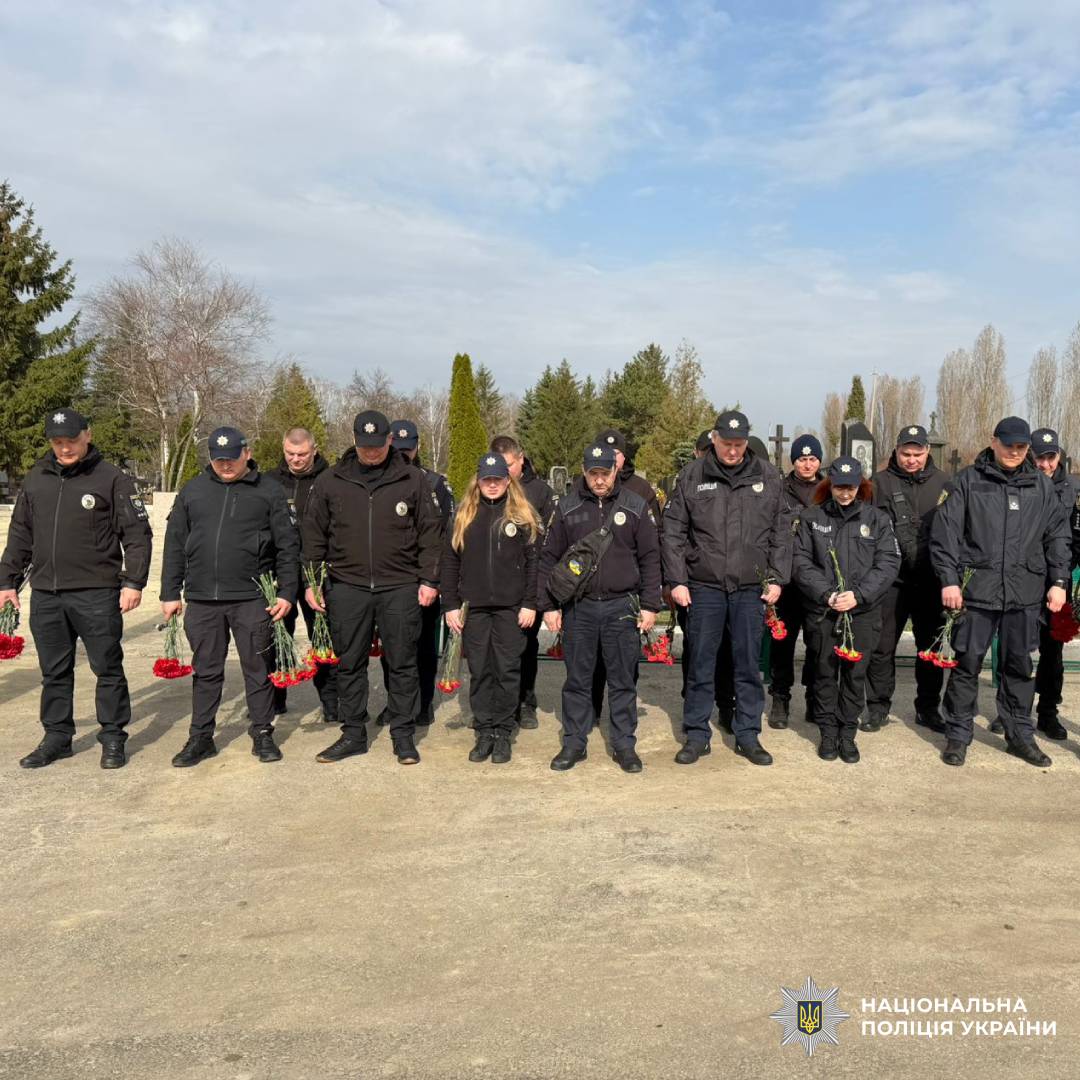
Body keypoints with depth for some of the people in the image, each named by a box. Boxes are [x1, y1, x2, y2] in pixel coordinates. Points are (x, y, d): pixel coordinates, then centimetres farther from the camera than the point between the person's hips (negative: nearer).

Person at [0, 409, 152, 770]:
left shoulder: (112, 479, -4)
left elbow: (137, 534, -6)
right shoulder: (36, 480, 12)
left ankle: (113, 738, 15)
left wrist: (133, 582, -13)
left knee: (107, 668, 4)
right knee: (54, 672, 13)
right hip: (45, 594, 5)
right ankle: (57, 737, 25)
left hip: (97, 593, -5)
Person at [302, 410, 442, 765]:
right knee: (350, 664, 9)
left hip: (400, 588, -1)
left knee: (403, 664, 5)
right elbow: (313, 535, 9)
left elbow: (431, 534, 4)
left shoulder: (413, 481, 2)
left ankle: (403, 735, 16)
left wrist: (429, 580, -1)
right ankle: (353, 734, 21)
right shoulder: (330, 482, 5)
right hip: (347, 586, 2)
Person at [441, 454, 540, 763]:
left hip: (511, 608, -2)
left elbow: (533, 561, 0)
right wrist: (451, 605, 1)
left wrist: (530, 604, -6)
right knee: (479, 671, 7)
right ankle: (484, 733, 17)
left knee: (508, 670, 3)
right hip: (475, 608, 2)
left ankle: (503, 734, 13)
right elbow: (450, 562, 7)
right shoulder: (464, 516, 7)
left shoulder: (522, 516, 2)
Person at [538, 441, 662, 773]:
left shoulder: (635, 506, 2)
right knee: (577, 680, 8)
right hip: (578, 607, 1)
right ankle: (574, 743, 19)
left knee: (623, 681, 7)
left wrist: (650, 605, 0)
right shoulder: (567, 507, 4)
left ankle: (624, 744, 18)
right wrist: (549, 605, 3)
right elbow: (549, 558, 7)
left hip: (622, 606, -1)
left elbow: (650, 558, 5)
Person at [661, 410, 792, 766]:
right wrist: (677, 580, -3)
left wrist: (777, 578, 2)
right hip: (704, 586, -1)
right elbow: (674, 532, 2)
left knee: (749, 665, 9)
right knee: (700, 664, 7)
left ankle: (748, 735, 21)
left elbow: (781, 532, 8)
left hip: (751, 589, 1)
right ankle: (697, 735, 18)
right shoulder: (692, 476, 1)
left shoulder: (768, 477, 4)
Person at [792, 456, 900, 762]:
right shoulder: (811, 518, 4)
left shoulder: (877, 519, 5)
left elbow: (888, 563, -2)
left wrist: (858, 594, -13)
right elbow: (801, 562, -1)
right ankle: (828, 733, 20)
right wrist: (826, 594, -13)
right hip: (821, 611, 0)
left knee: (855, 674, 6)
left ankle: (848, 734, 19)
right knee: (824, 673, 7)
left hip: (863, 612, 0)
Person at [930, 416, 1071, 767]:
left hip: (1025, 594, 3)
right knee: (967, 664, 3)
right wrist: (949, 579, -10)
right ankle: (958, 734, 14)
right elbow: (944, 531, -3)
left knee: (1020, 665, 11)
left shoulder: (1041, 486, 10)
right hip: (976, 590, -3)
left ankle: (1020, 734, 24)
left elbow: (1057, 536, 13)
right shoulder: (969, 481, 1)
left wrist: (1058, 581, 5)